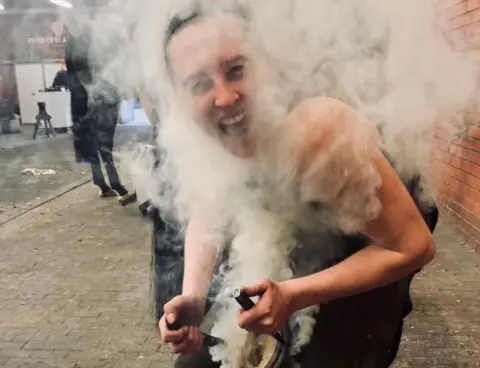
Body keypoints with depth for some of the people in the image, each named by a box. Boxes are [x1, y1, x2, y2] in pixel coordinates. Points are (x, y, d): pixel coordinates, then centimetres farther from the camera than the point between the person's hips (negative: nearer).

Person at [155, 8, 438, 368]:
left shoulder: (317, 131, -40)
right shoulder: (201, 135, -22)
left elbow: (414, 247, -31)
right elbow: (207, 214, -5)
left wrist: (292, 296, -35)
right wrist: (193, 295, -22)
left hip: (373, 247, -4)